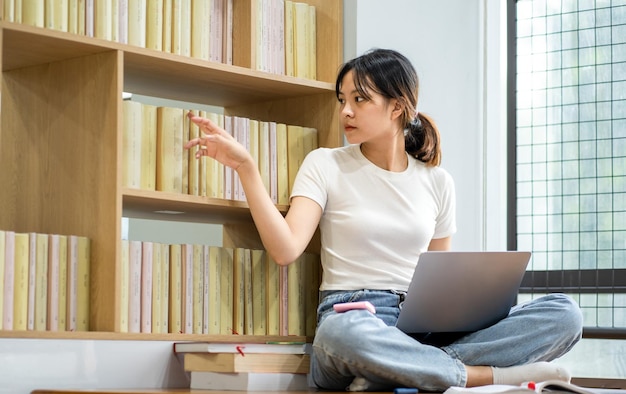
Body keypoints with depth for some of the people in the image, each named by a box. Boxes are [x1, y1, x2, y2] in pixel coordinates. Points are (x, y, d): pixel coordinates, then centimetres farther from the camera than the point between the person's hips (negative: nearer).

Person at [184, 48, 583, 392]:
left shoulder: (437, 181, 15)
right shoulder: (325, 165, 6)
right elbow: (287, 248, -9)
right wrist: (246, 167, -17)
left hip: (422, 328, 4)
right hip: (351, 320, -4)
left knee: (564, 313, -18)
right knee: (343, 333, -45)